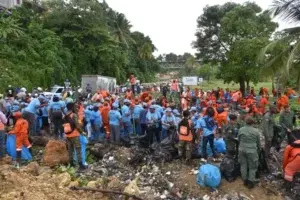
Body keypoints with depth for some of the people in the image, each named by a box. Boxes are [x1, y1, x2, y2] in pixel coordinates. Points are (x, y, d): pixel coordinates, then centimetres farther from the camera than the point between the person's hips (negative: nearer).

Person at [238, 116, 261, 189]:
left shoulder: (241, 130, -2)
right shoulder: (256, 131, -8)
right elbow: (258, 142, 4)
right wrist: (259, 149, 23)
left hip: (242, 149, 3)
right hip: (252, 151, -3)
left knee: (243, 165, 15)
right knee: (252, 167, 11)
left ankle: (245, 180, 26)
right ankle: (251, 182, 16)